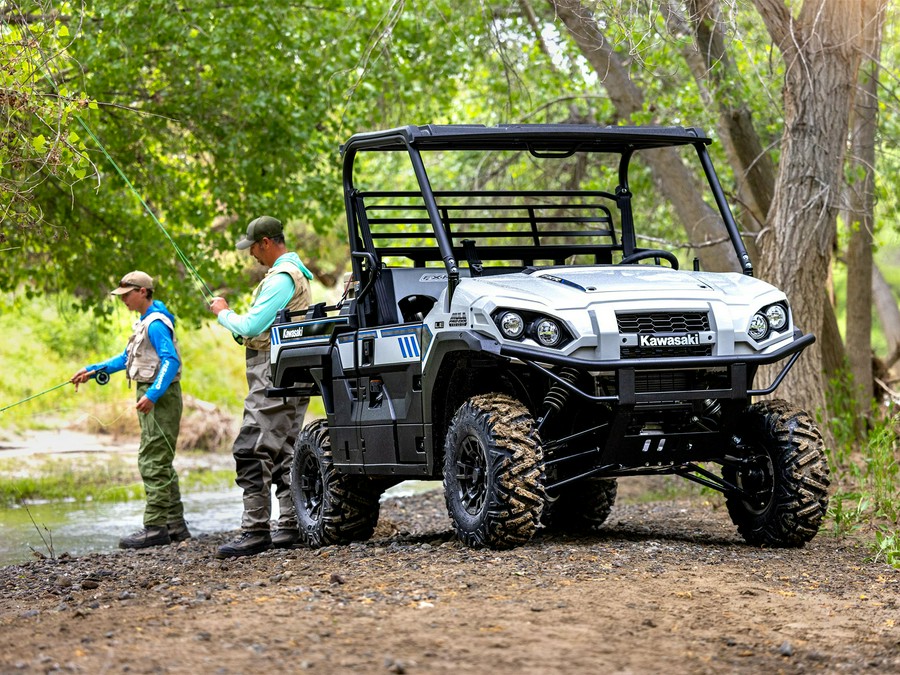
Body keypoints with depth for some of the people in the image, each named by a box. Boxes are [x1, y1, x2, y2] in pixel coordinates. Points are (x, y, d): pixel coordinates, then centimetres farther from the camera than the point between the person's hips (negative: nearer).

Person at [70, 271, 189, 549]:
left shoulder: (156, 324, -15)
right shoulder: (145, 322, 18)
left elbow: (171, 360, -25)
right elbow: (128, 358, 26)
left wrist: (152, 395, -33)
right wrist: (93, 370, 21)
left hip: (160, 397, -11)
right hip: (152, 397, 11)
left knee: (153, 462, -11)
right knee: (161, 463, 12)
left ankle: (155, 528, -11)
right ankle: (175, 526, 16)